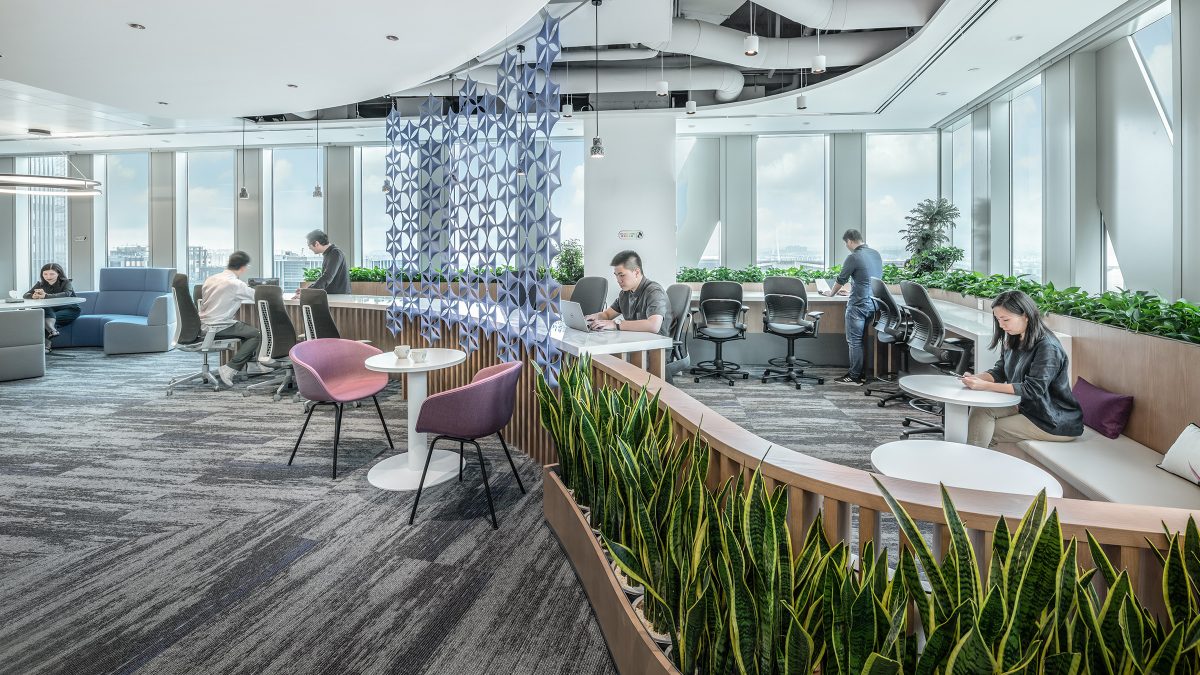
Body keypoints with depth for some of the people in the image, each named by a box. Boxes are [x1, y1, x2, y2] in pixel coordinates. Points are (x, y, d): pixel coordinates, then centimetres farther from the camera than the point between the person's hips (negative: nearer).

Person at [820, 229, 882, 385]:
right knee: (860, 339, 16)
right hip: (873, 303, 8)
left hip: (859, 304, -8)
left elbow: (841, 280, -4)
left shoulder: (853, 257, -13)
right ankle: (858, 371, 22)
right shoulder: (876, 254, 11)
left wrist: (831, 293, 14)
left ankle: (855, 377, 3)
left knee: (854, 341, -1)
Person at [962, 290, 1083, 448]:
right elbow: (999, 371, 8)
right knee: (981, 412, -13)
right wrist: (976, 378, -15)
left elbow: (1032, 390, -26)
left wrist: (985, 386, -30)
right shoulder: (1013, 340, 5)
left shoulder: (1048, 347, -22)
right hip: (1025, 406, 7)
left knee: (988, 432, -14)